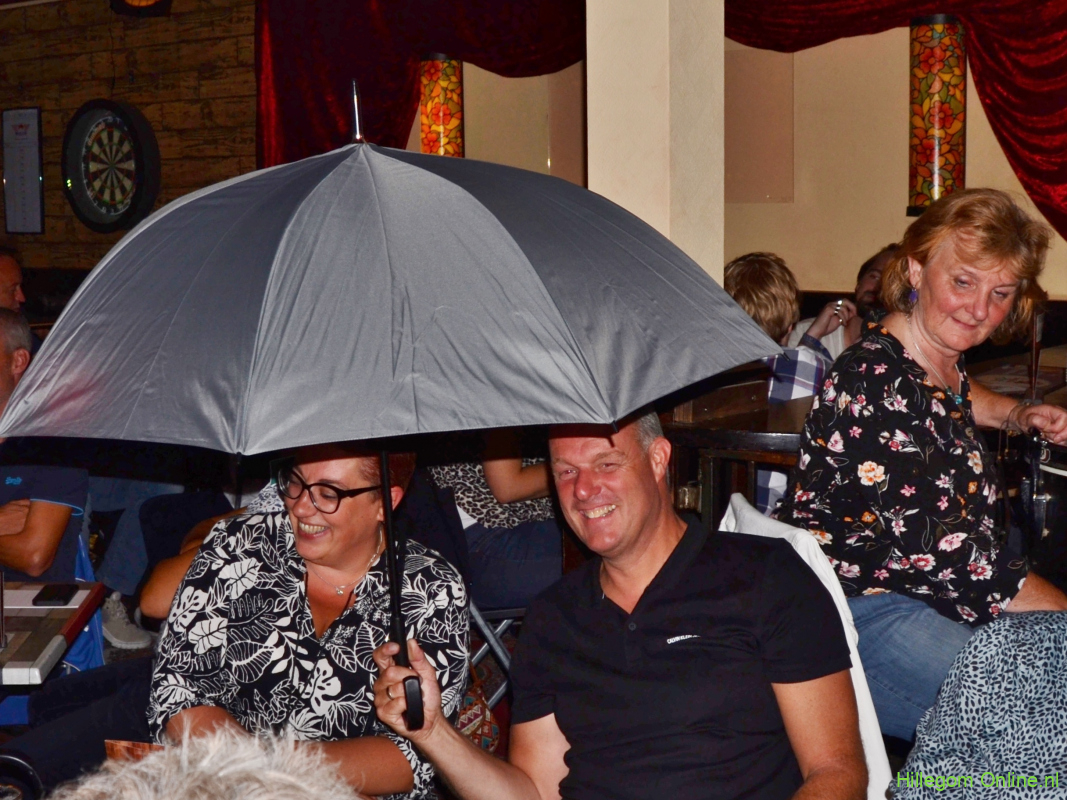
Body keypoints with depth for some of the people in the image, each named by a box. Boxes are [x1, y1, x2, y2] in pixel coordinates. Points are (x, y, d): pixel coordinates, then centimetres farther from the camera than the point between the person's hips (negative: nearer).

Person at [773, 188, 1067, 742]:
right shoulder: (875, 383, -20)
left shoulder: (938, 360, 9)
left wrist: (1016, 415, 21)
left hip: (925, 597, 10)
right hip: (856, 614, -10)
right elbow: (950, 554, -22)